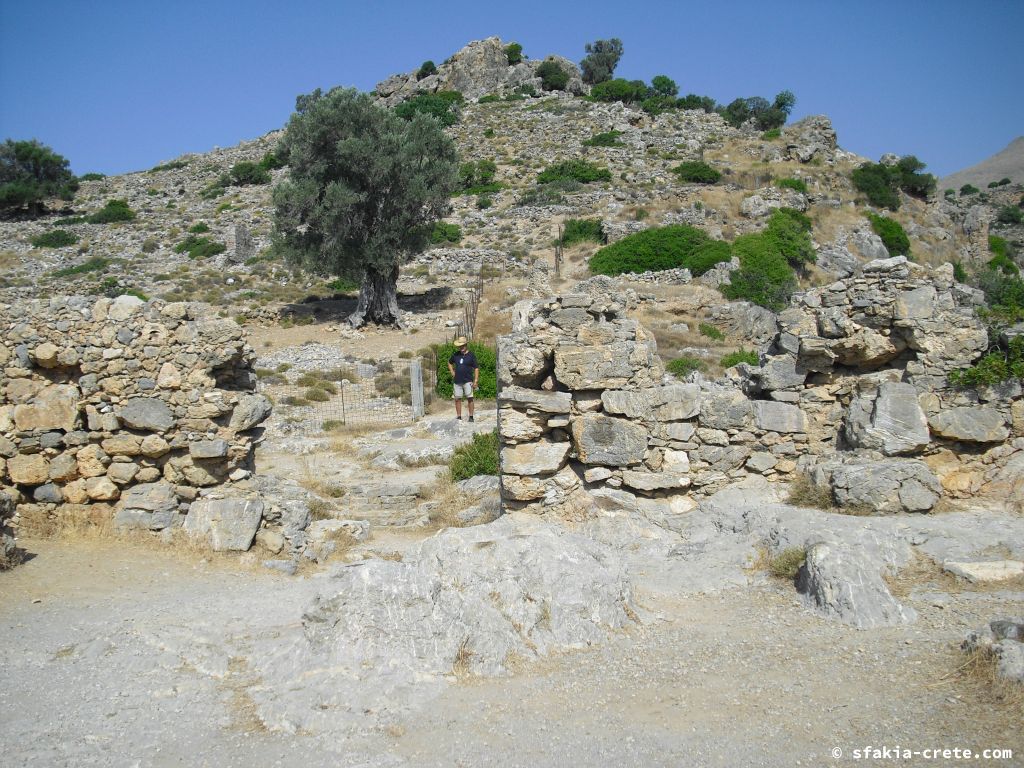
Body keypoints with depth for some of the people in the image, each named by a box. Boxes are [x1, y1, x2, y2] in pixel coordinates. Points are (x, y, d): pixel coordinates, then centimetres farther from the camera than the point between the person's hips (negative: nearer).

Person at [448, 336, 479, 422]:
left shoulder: (471, 355, -2)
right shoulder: (455, 355, 9)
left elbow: (476, 368, -3)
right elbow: (449, 363, 27)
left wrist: (476, 381, -10)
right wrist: (452, 372, 13)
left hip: (467, 381, -4)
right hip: (457, 381, 4)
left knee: (469, 398, -5)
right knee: (457, 399, 4)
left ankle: (471, 417, 2)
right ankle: (459, 417, 12)